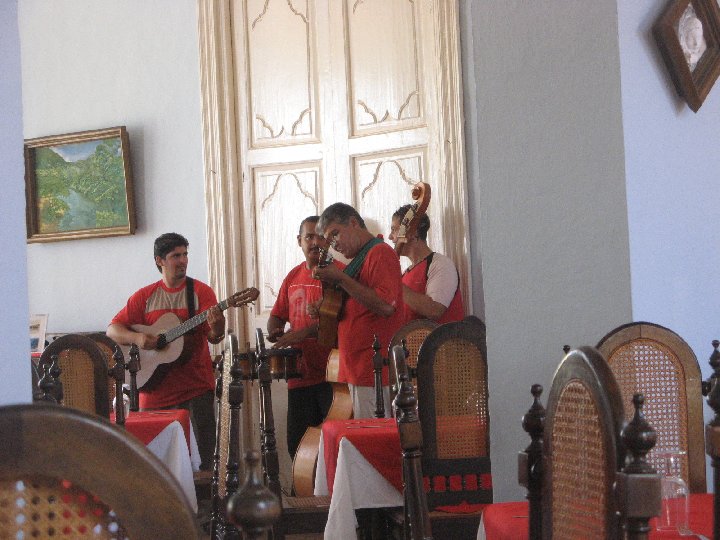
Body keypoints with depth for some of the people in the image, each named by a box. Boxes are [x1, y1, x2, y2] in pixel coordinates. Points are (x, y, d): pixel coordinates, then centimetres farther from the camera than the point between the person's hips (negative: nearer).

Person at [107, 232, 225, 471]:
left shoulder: (201, 291, 2)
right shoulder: (145, 296, 8)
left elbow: (214, 336, -7)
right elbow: (112, 330, 6)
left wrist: (217, 327, -30)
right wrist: (136, 337, -13)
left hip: (195, 388, -2)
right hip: (155, 389, 2)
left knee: (202, 454, -3)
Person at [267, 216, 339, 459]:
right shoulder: (293, 277, 16)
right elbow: (277, 316, 26)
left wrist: (304, 332, -28)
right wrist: (275, 332, 3)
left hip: (331, 375, -6)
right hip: (300, 374, 7)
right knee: (297, 445, 8)